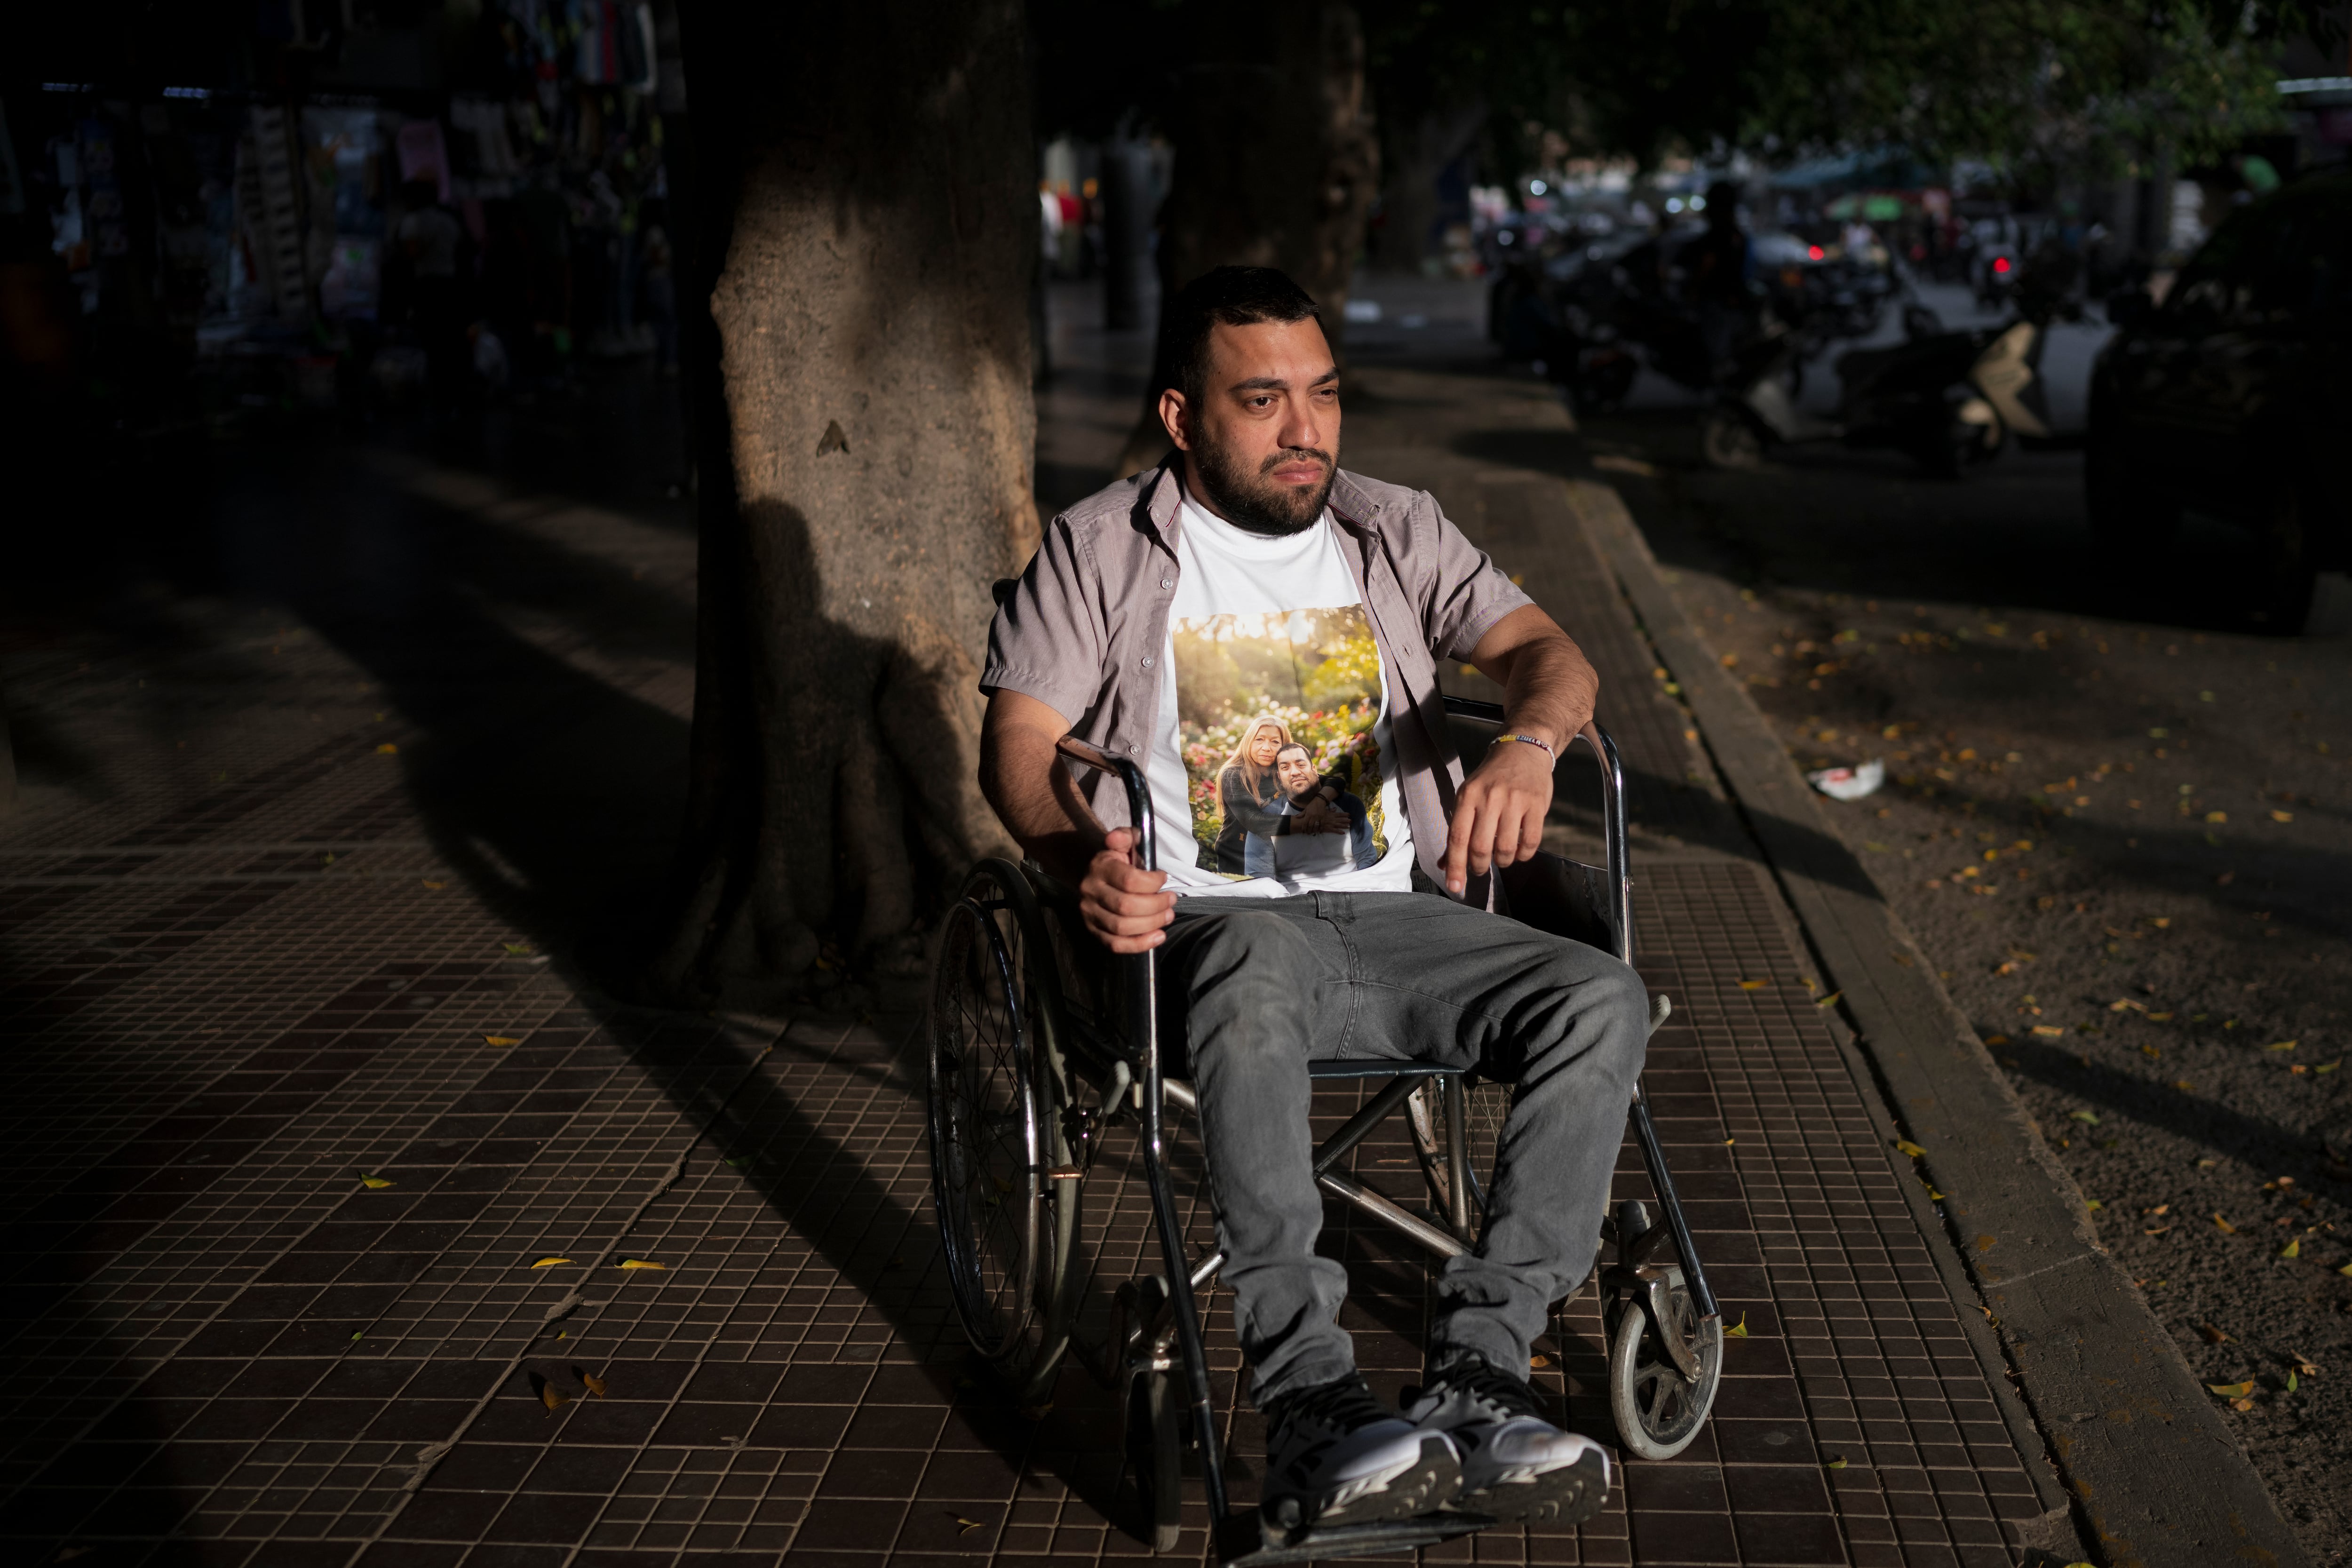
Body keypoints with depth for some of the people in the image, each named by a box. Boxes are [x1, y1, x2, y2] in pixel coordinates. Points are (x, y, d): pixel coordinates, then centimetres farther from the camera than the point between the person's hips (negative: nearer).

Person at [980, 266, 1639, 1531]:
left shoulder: (1392, 531, 15)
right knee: (1259, 969, -40)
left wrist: (1529, 739, -21)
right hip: (1209, 920, -4)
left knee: (1603, 1000, -22)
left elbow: (1543, 648, 5)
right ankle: (1309, 1402, -40)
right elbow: (1018, 739, 0)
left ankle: (1475, 1375, -25)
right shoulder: (1099, 550, 7)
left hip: (1396, 914, 4)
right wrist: (1079, 857, -23)